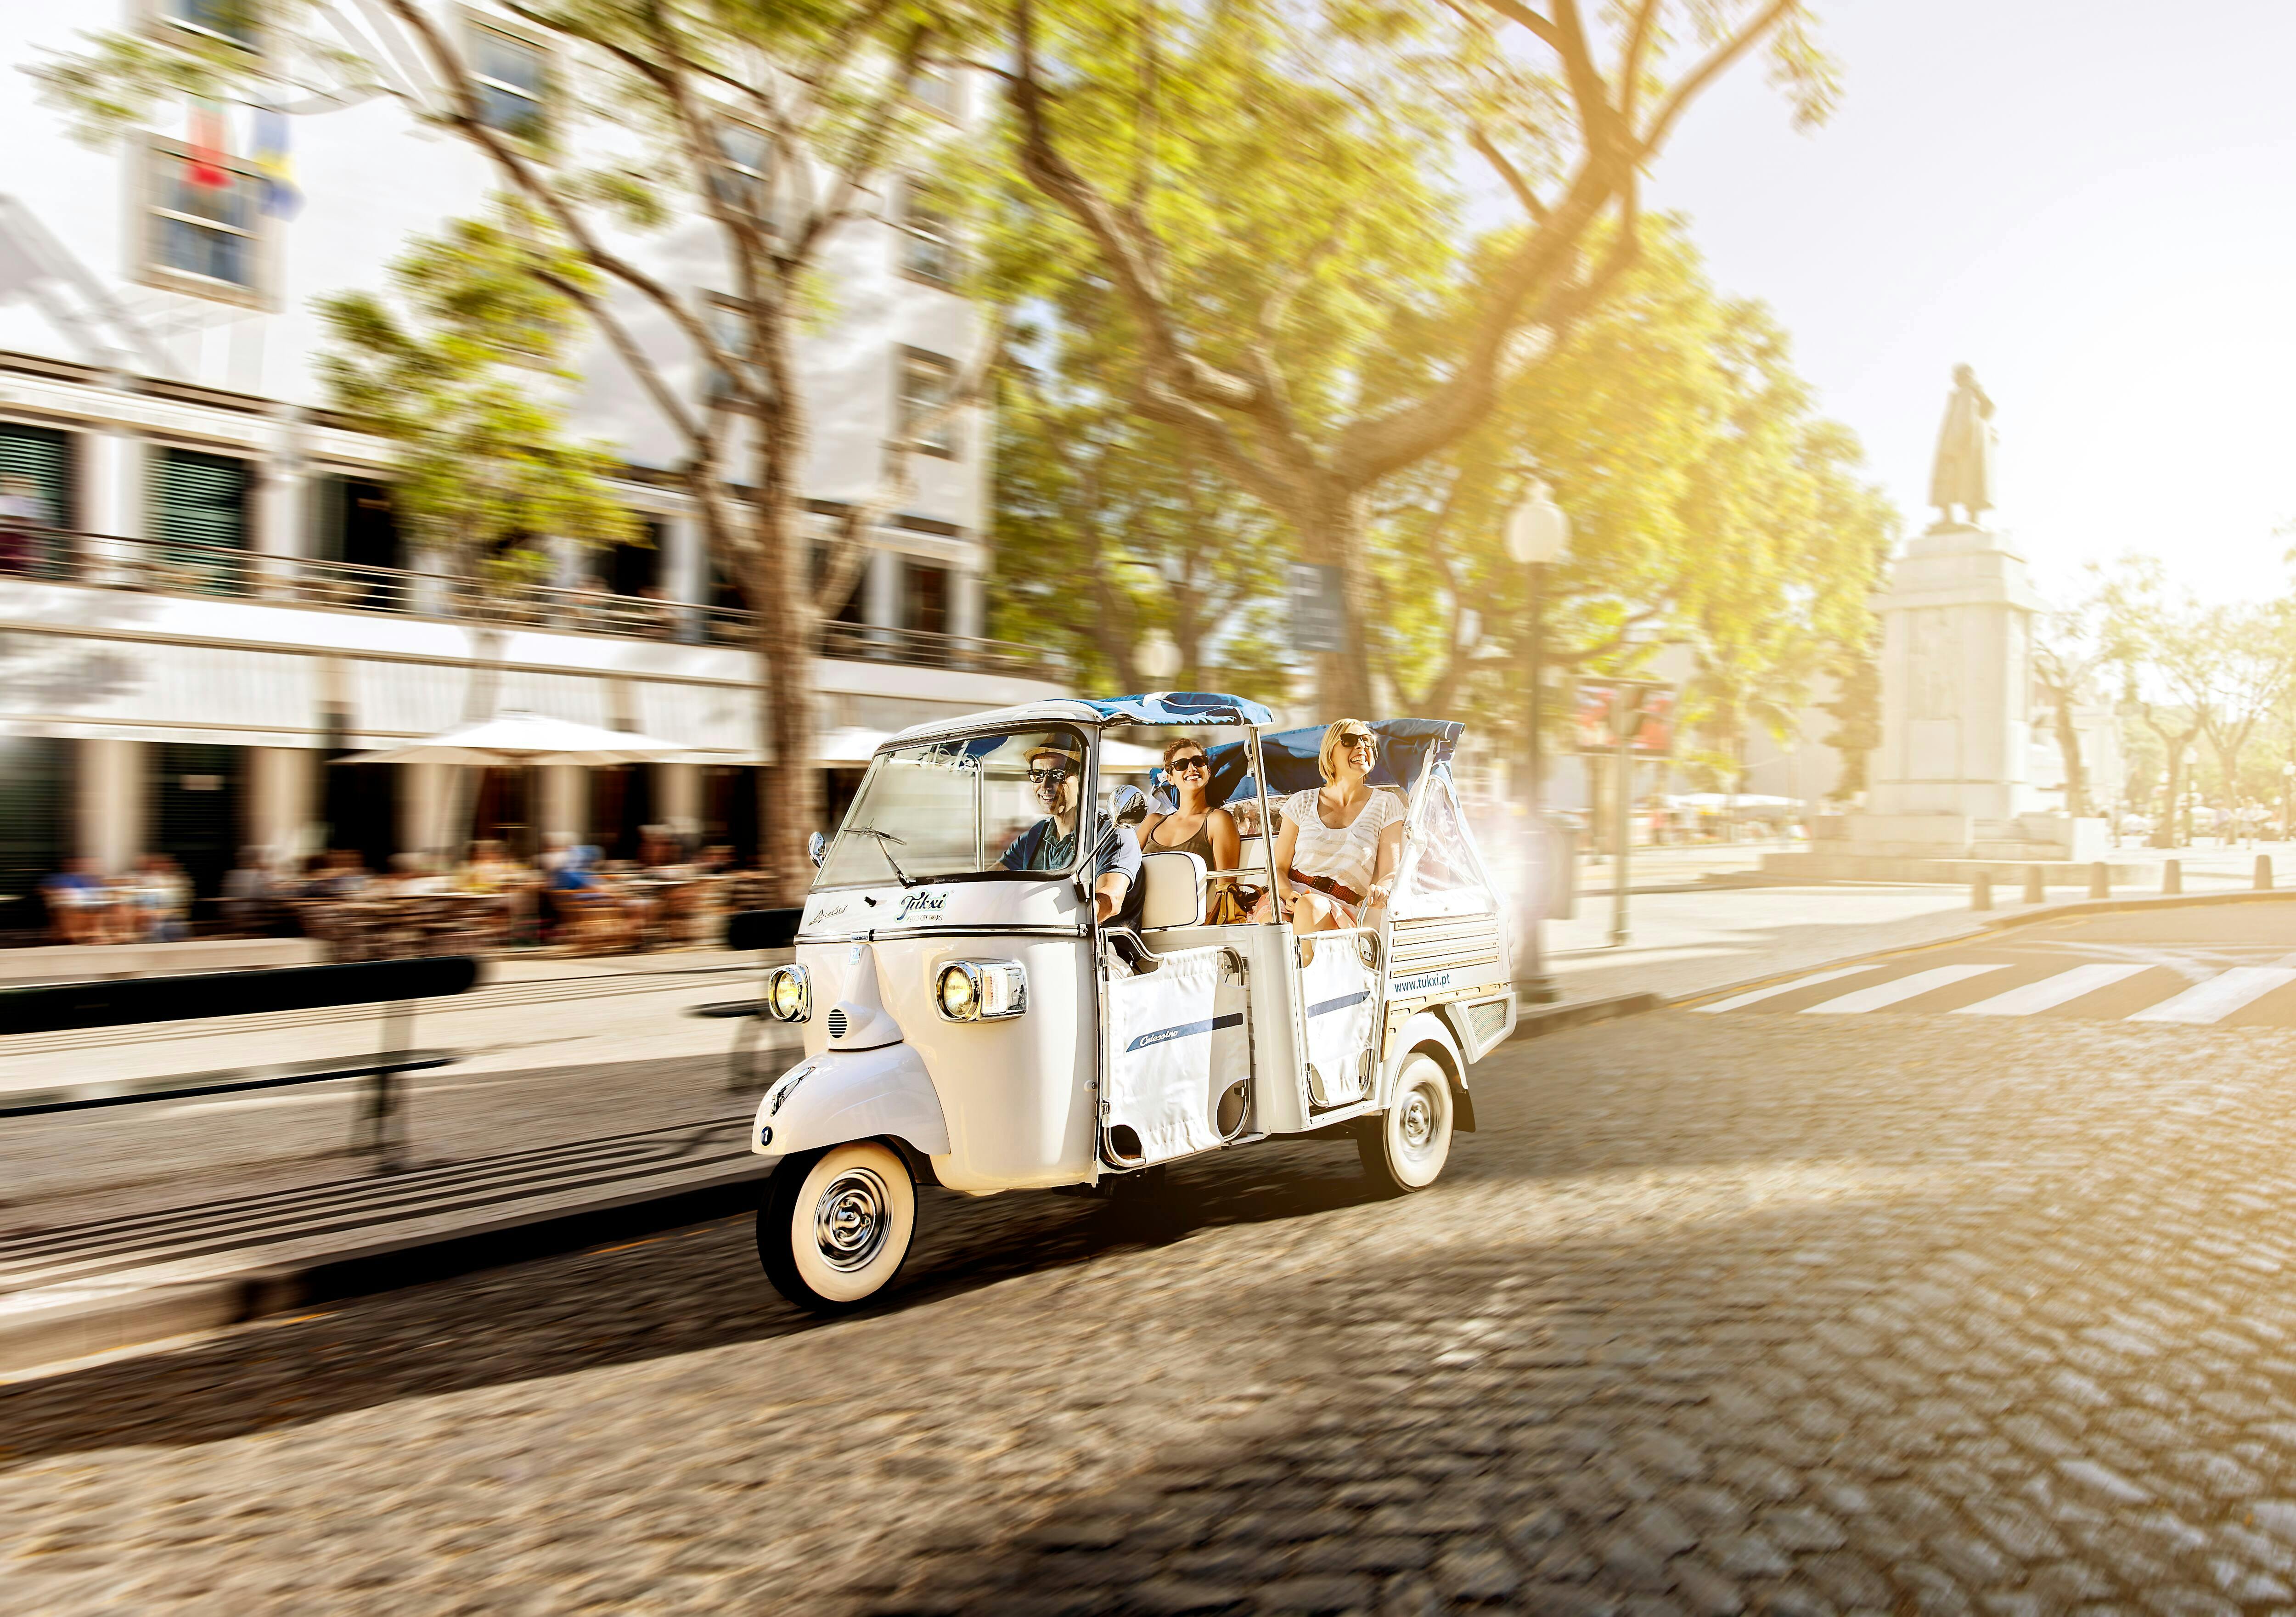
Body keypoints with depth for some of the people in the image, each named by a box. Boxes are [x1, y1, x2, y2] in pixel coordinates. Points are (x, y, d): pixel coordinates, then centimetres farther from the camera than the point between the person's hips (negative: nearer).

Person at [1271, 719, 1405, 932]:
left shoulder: (1385, 804, 10)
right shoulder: (1302, 802, 13)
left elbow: (1390, 874, 3)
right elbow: (1279, 868, 11)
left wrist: (1380, 891, -23)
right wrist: (1289, 895, -13)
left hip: (1340, 911, -1)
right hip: (1289, 901, 1)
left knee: (1310, 906, -38)